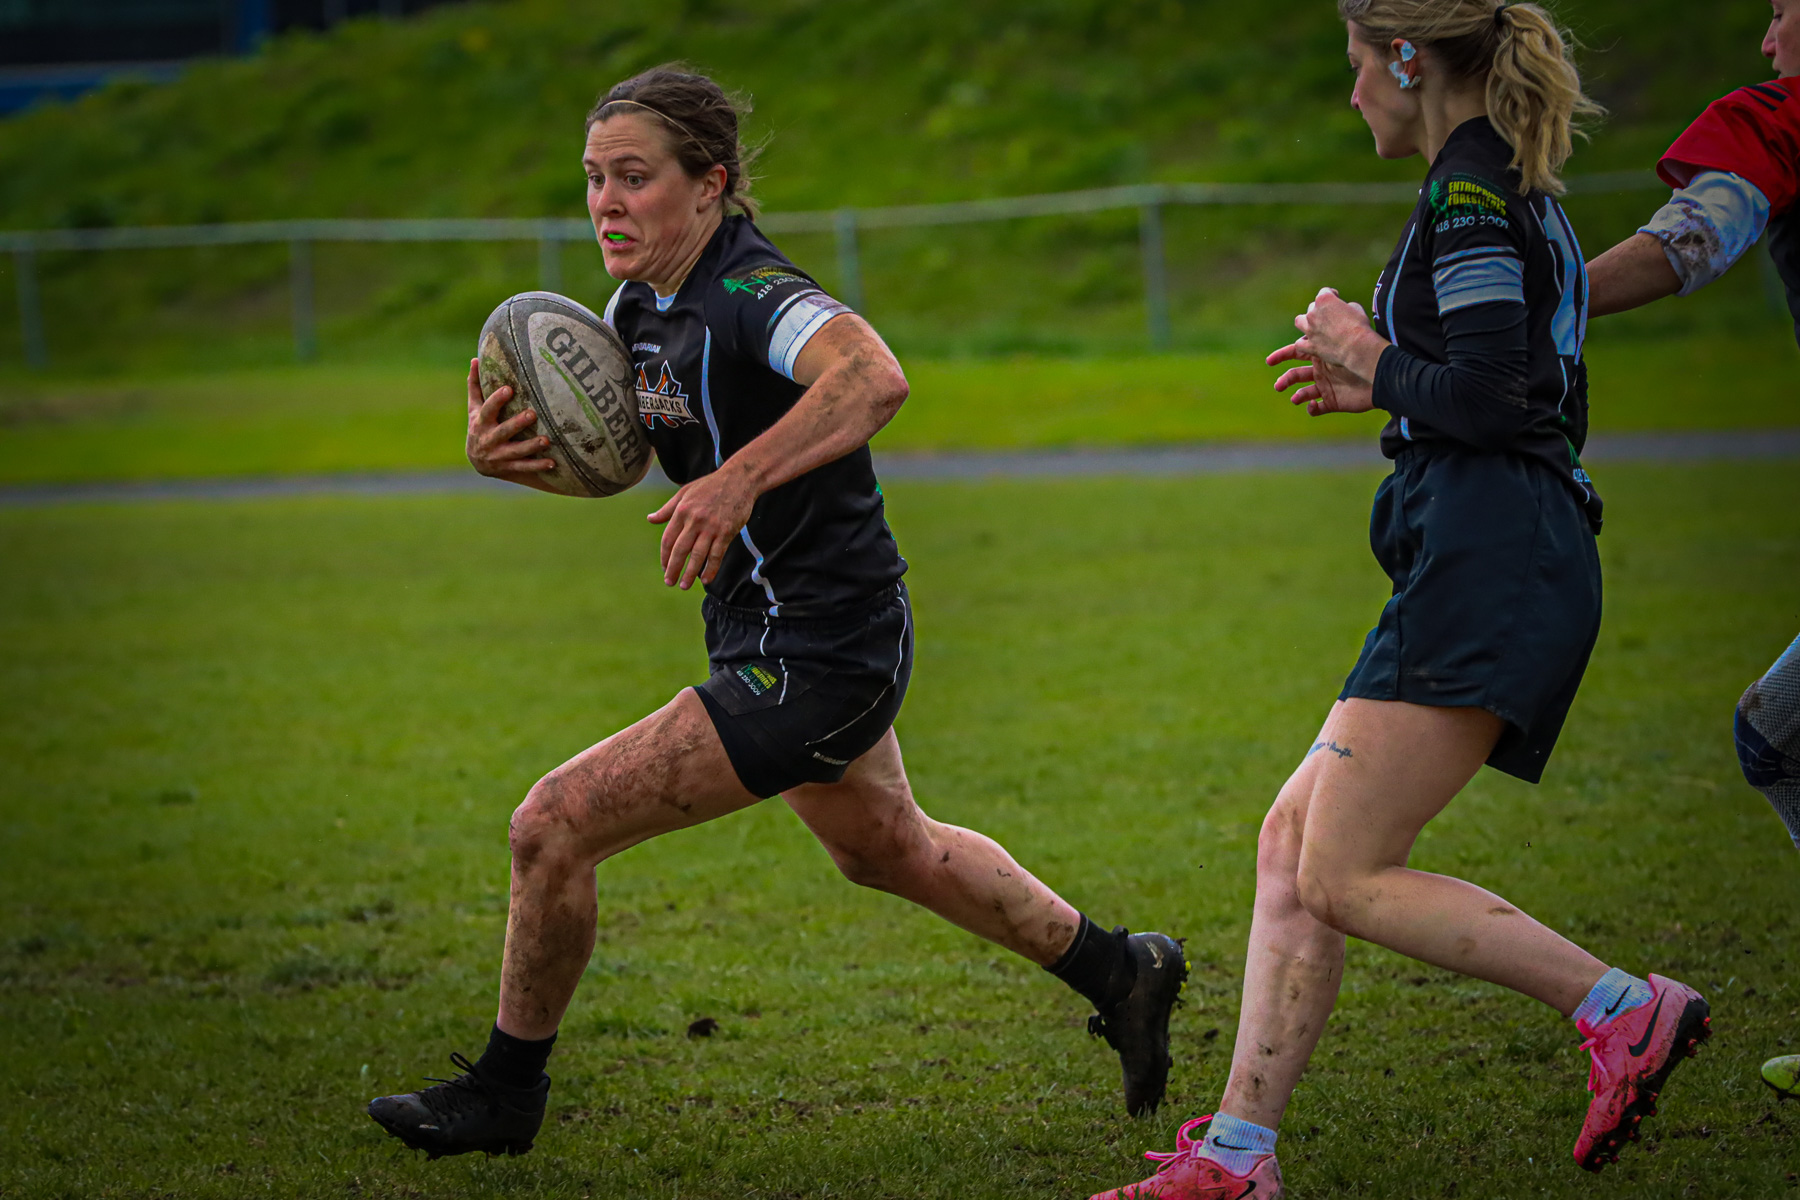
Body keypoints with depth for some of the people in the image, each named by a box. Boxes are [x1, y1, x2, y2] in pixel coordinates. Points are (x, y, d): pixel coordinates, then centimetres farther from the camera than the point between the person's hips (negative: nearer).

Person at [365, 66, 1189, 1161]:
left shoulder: (750, 295, -25)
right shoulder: (642, 307, 3)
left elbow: (874, 378, -44)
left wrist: (740, 478, -53)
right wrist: (501, 449, -7)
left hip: (811, 663, -11)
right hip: (803, 640, 11)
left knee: (554, 827, -11)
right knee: (888, 850, 31)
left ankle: (505, 1094, 9)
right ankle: (1121, 973, 48)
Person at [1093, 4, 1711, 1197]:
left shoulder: (1469, 193, -10)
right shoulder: (1526, 197, 20)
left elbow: (1489, 401, -19)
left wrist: (1375, 362, -3)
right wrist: (1386, 386, 22)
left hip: (1486, 565, -10)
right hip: (1515, 572, 10)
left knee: (1343, 877, -10)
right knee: (1295, 837, 7)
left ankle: (1622, 1008, -10)